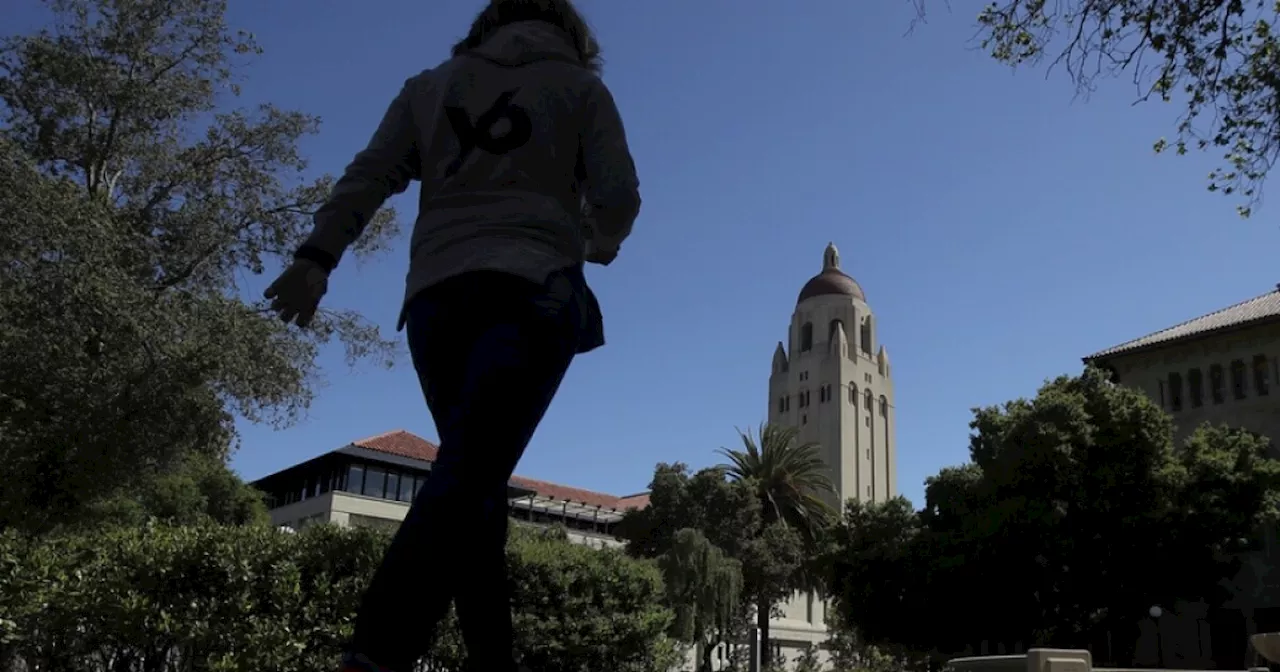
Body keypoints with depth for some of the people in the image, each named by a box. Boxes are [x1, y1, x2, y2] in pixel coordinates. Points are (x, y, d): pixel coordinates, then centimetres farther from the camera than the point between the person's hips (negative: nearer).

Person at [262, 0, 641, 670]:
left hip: (437, 293, 4)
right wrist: (597, 246, 25)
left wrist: (316, 258, 5)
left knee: (471, 474, 10)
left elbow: (366, 177, 11)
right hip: (532, 288, -3)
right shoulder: (579, 84, 15)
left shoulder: (432, 83, 23)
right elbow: (618, 194, 6)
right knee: (470, 475, -16)